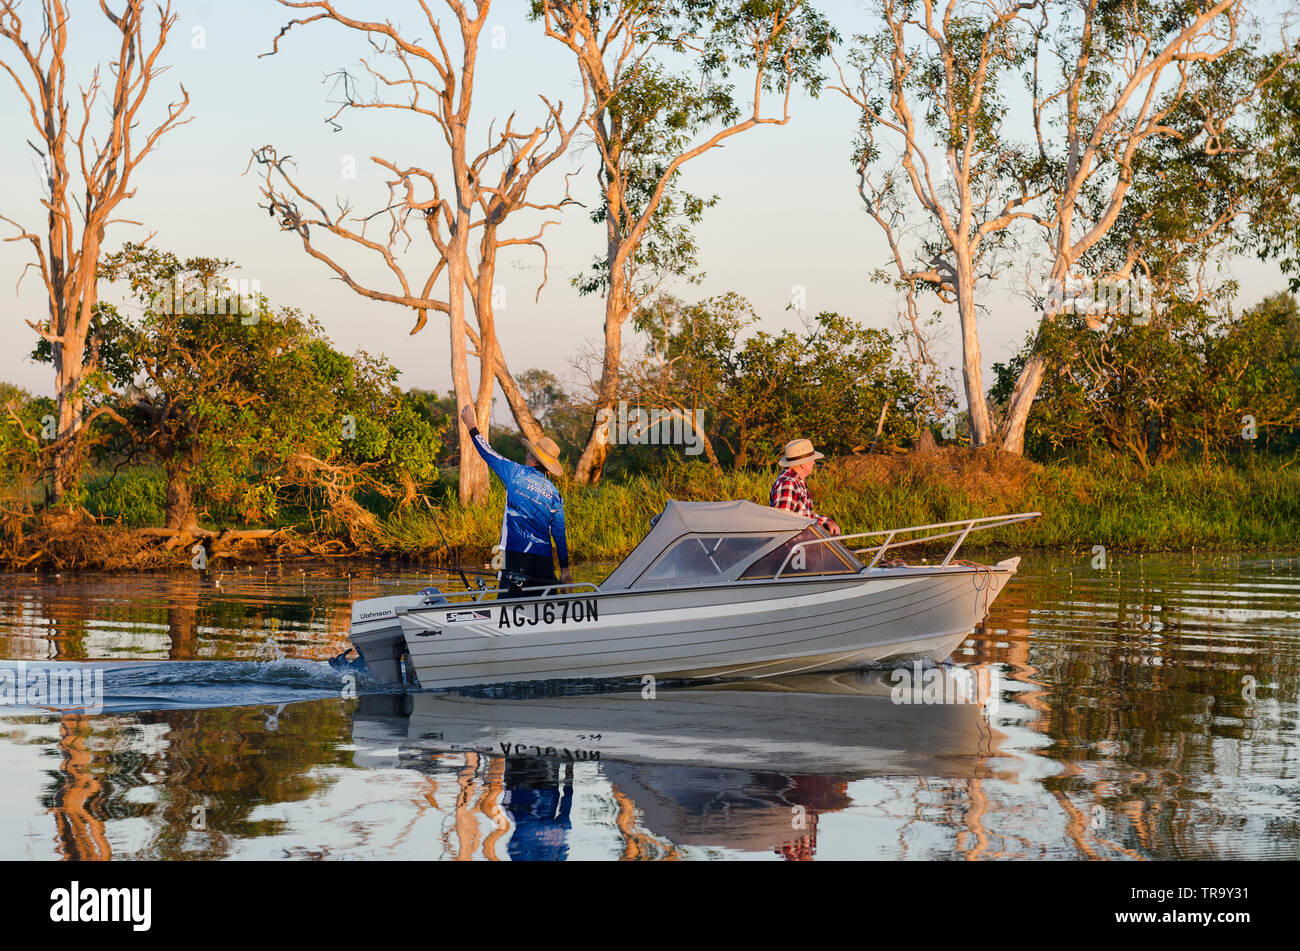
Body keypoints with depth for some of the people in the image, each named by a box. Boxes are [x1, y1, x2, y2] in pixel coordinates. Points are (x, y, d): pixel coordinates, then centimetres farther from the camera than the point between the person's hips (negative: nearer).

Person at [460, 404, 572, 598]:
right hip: (544, 557, 4)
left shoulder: (517, 473, -1)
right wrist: (565, 569, 16)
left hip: (517, 553, -4)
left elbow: (489, 454, 9)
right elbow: (559, 534, 11)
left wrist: (472, 427, 22)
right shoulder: (555, 494, 10)